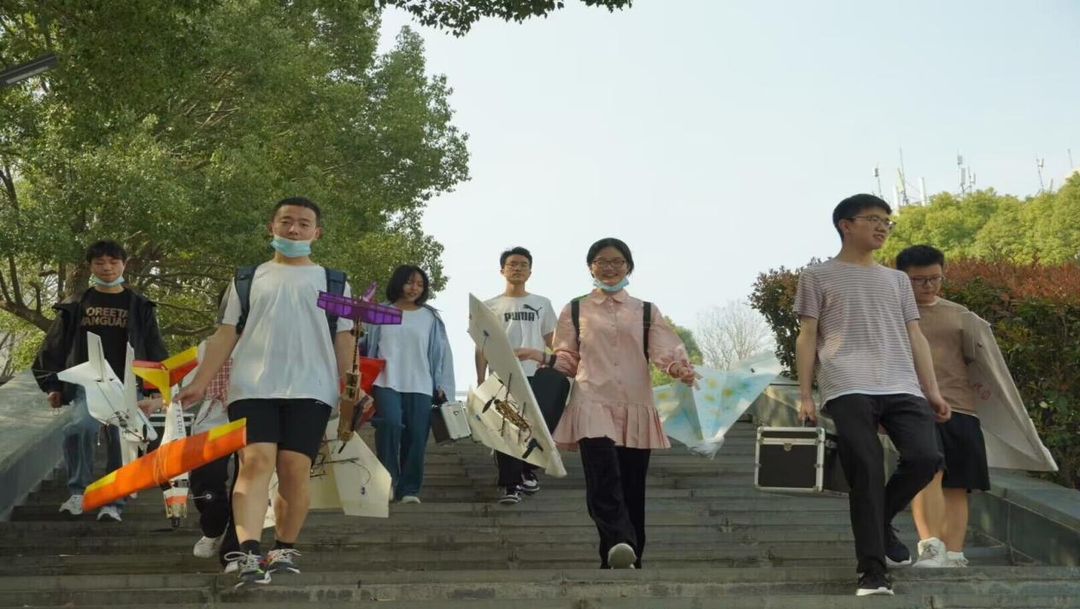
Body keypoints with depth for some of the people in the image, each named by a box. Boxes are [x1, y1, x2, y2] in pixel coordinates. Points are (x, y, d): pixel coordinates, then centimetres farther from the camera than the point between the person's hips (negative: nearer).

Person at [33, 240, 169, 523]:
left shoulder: (139, 307, 9)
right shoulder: (75, 305, 11)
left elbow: (155, 352, 8)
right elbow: (54, 347, 12)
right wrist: (52, 385, 4)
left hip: (126, 387, 0)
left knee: (120, 443, -2)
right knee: (80, 427, -26)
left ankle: (113, 503, 11)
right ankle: (78, 491, -11)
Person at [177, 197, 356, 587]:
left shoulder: (333, 282, 15)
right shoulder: (247, 279, 17)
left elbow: (343, 341, 12)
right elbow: (226, 335, 13)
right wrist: (200, 383, 3)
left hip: (310, 389, 0)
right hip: (252, 387, 0)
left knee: (295, 470, -4)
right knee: (256, 462, -15)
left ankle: (284, 550, 12)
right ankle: (248, 555, -23)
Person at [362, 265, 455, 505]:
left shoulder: (430, 318, 12)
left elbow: (440, 352, 11)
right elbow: (367, 346, 8)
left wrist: (441, 386, 5)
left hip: (420, 386, 2)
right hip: (387, 383, -2)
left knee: (416, 437, -2)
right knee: (390, 425, -21)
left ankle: (408, 489, 7)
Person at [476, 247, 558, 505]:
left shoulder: (542, 304, 13)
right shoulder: (490, 306, 10)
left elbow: (552, 341, 10)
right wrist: (480, 380, -2)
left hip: (535, 375, 1)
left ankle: (527, 471, 28)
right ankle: (510, 485, -3)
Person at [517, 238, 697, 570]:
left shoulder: (646, 312, 15)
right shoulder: (575, 310, 14)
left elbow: (664, 353, 2)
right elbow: (569, 361, 13)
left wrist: (679, 368, -19)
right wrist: (541, 357, -6)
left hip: (635, 409, 2)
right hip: (593, 406, -2)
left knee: (632, 491, 3)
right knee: (603, 484, -24)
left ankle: (623, 562, 13)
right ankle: (623, 547, -41)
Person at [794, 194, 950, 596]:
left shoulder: (897, 280, 24)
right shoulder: (819, 276, 12)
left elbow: (915, 337, 20)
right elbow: (807, 337, 7)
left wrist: (933, 390, 9)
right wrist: (805, 395, -2)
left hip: (902, 388, 4)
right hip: (848, 391, -4)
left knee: (925, 458, -12)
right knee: (866, 475, -8)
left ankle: (881, 524, 16)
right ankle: (872, 568, 0)